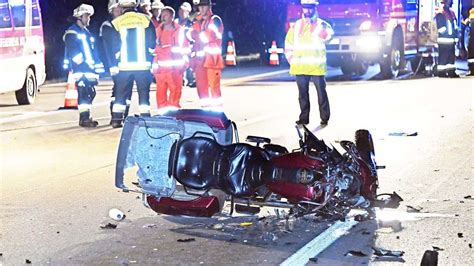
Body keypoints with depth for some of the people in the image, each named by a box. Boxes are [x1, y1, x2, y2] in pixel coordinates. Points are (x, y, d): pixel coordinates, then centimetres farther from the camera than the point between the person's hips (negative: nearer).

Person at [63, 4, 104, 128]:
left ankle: (86, 117, 19)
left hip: (89, 70, 9)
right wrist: (84, 64, -18)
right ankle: (84, 118, -13)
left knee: (90, 93, 11)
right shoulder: (72, 33, -7)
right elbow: (74, 54, -16)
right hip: (81, 71, -9)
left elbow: (92, 52, 24)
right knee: (84, 93, -13)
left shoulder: (86, 32, 23)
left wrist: (97, 67, 18)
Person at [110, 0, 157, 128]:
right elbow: (152, 43, 0)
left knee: (121, 93, 9)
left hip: (124, 64, 1)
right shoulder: (145, 19, -2)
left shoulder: (117, 22, -1)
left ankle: (116, 119, 7)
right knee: (144, 93, 5)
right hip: (143, 64, -1)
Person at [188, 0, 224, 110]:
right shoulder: (197, 21, 19)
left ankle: (217, 108, -6)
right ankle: (205, 107, 12)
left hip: (212, 56, -6)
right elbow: (190, 35, 11)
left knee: (214, 84, -9)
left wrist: (197, 35, -6)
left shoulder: (215, 20, 0)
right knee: (201, 84, 5)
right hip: (199, 58, 6)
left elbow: (213, 36, -12)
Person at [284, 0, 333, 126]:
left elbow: (328, 34, -22)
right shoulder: (296, 26, 11)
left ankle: (324, 118, 6)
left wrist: (314, 22, -30)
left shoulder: (321, 24, 1)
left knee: (321, 92, -1)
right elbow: (288, 44, 16)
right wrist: (291, 60, 6)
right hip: (300, 67, 3)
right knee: (303, 94, 9)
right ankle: (304, 118, 17)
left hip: (317, 67, -3)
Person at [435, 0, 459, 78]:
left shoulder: (452, 13, 17)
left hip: (451, 39, 8)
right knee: (443, 56, -7)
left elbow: (455, 26, 20)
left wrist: (455, 37, 16)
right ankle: (441, 72, -3)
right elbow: (439, 27, -15)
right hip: (444, 39, -8)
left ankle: (451, 71, 17)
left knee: (452, 56, 11)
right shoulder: (440, 14, -9)